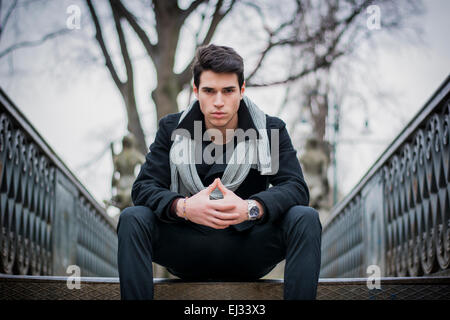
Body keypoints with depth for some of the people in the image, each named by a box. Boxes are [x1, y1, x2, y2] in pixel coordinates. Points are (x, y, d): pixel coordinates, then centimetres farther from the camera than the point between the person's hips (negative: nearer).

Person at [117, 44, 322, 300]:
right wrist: (183, 207, -29)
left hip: (248, 250, 0)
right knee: (132, 219, -25)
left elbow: (297, 188, -11)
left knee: (306, 219, -26)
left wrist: (251, 208, -32)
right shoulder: (172, 128, 3)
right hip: (187, 249, 1)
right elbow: (143, 187, -7)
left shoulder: (271, 130, 1)